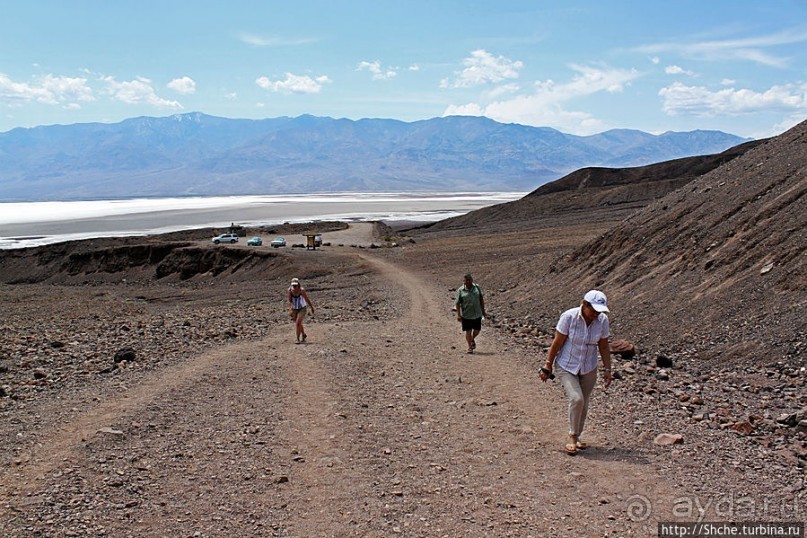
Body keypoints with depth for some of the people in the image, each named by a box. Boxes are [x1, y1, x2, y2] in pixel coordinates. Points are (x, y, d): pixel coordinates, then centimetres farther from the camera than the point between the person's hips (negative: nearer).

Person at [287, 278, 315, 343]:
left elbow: (307, 300, -13)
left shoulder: (301, 290, -24)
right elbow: (289, 301, -16)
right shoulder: (290, 290, -17)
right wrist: (290, 309, -30)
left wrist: (312, 308, -3)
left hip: (302, 309, -4)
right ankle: (303, 335, 44)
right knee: (298, 324, 19)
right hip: (294, 309, 4)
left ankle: (298, 339, -9)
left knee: (298, 323, -19)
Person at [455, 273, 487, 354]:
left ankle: (472, 340, 41)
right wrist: (458, 315, -12)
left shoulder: (477, 288, 2)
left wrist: (483, 311, 9)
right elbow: (457, 303, -6)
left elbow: (481, 299, 10)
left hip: (477, 314, 3)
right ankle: (470, 347, 18)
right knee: (468, 331, 2)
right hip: (466, 315, -3)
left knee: (477, 330, 10)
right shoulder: (460, 290, -7)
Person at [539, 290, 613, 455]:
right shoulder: (569, 317, -20)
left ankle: (576, 437, 28)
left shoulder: (602, 320, -9)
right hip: (567, 367, -4)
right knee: (576, 399, -20)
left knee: (583, 404, 9)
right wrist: (548, 366, -8)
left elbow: (603, 347, 3)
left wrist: (607, 369, 1)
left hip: (588, 369, 4)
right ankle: (572, 437, -4)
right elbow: (557, 343, -12)